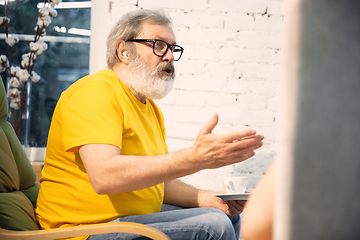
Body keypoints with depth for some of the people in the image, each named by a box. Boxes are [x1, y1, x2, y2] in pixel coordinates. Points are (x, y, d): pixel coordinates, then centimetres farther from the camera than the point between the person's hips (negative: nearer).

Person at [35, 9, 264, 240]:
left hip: (137, 216, 10)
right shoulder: (95, 92, -15)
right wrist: (196, 158, -35)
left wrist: (205, 199, 0)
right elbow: (104, 176, -30)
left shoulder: (151, 109, 17)